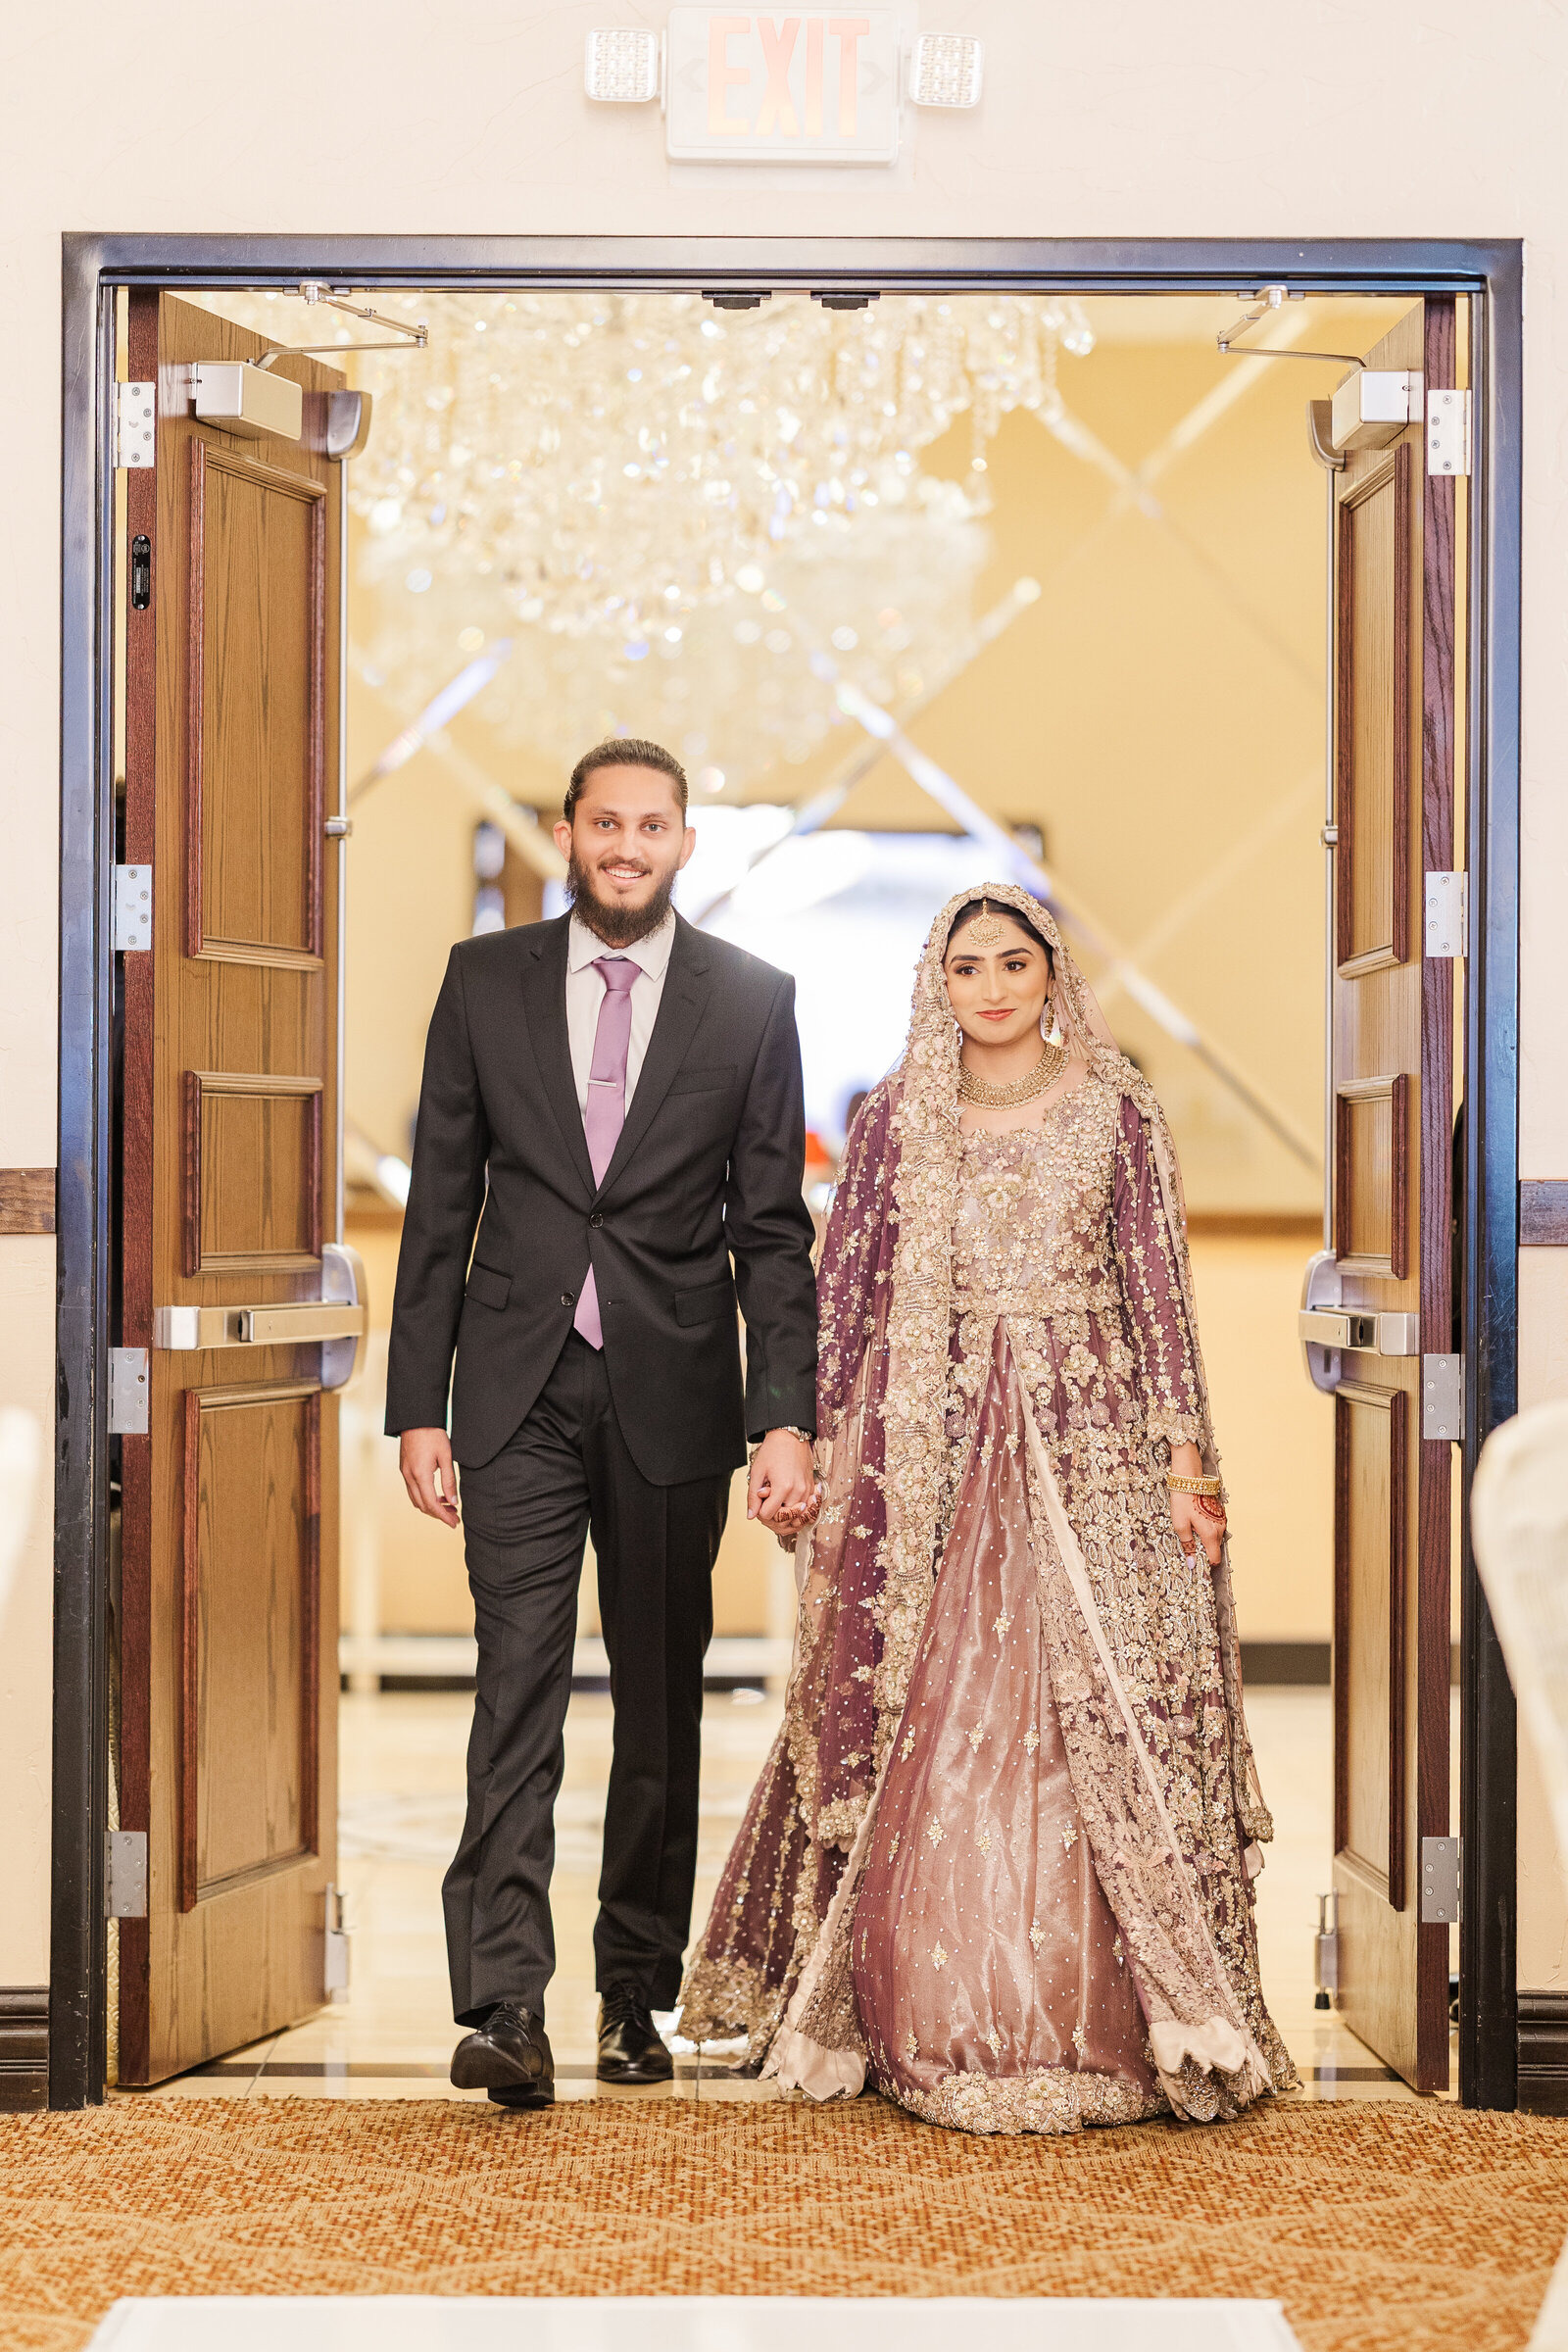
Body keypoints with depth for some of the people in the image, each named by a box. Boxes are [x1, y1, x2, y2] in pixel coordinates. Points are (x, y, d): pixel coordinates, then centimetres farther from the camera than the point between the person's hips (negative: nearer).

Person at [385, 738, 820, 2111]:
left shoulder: (750, 1000, 4)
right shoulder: (486, 982, 6)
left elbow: (774, 1228, 2)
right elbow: (441, 1205, 7)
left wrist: (788, 1419, -7)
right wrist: (418, 1406, 2)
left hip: (672, 1393, 1)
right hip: (519, 1390, 0)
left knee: (662, 1699, 8)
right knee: (519, 1684, -10)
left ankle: (636, 1995, 20)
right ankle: (505, 2006, -14)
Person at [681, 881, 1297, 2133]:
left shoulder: (1116, 1110, 5)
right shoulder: (893, 1120, 8)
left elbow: (1159, 1285, 3)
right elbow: (843, 1289, 8)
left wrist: (1186, 1449, -4)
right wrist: (821, 1449, 3)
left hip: (1084, 1438, -1)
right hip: (926, 1441, 1)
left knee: (1101, 1727, -5)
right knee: (921, 1732, 0)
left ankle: (1088, 2020, 4)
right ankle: (930, 2024, 10)